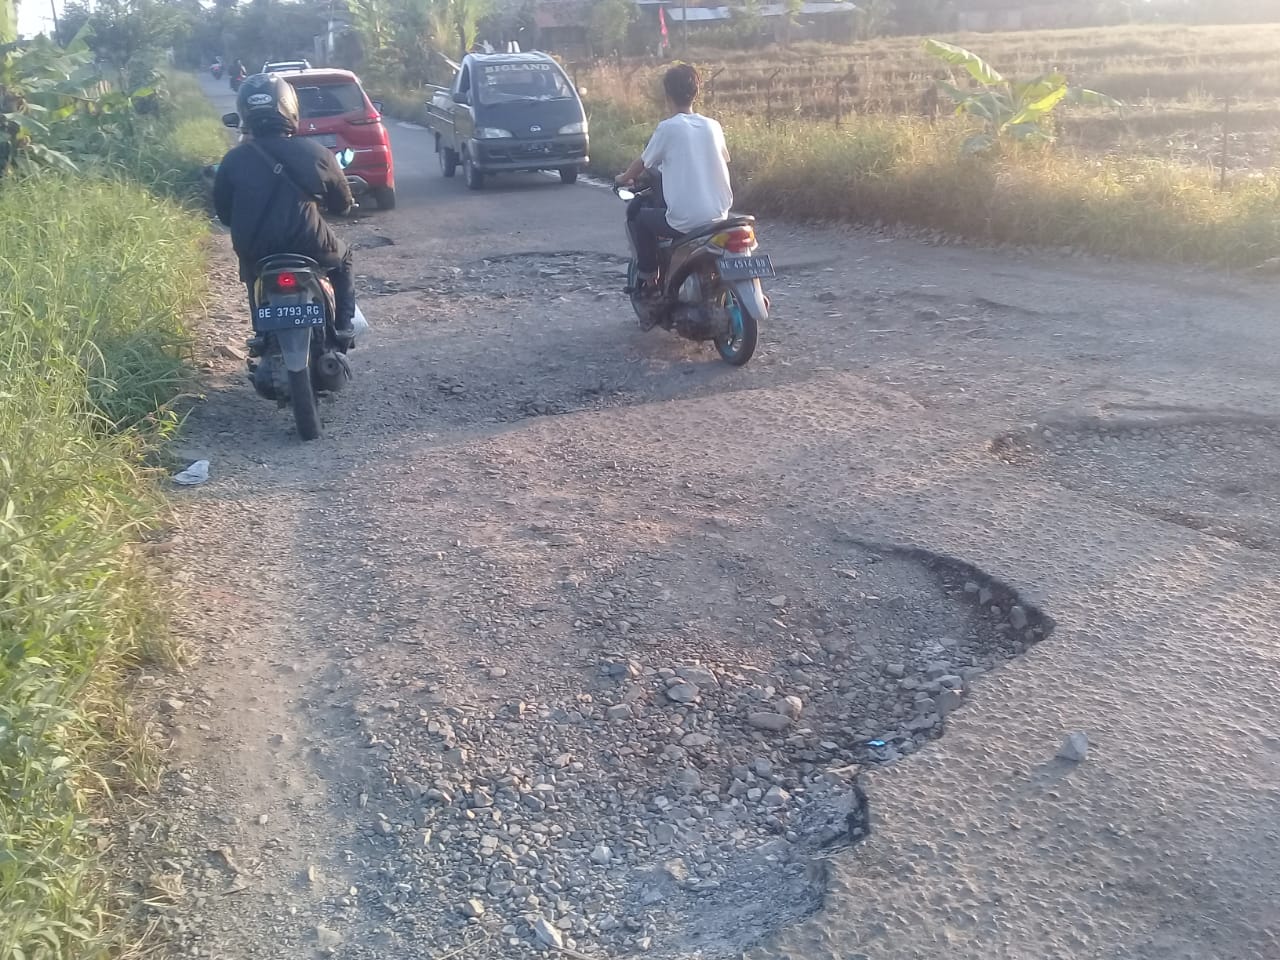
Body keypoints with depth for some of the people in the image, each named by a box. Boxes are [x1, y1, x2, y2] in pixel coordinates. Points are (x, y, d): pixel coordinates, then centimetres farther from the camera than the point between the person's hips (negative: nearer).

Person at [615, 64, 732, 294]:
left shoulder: (668, 128, -6)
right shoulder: (713, 126, 7)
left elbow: (643, 164, 5)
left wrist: (624, 179, 26)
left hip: (686, 221, -5)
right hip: (719, 217, 5)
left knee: (636, 215, 17)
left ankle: (649, 276, 16)